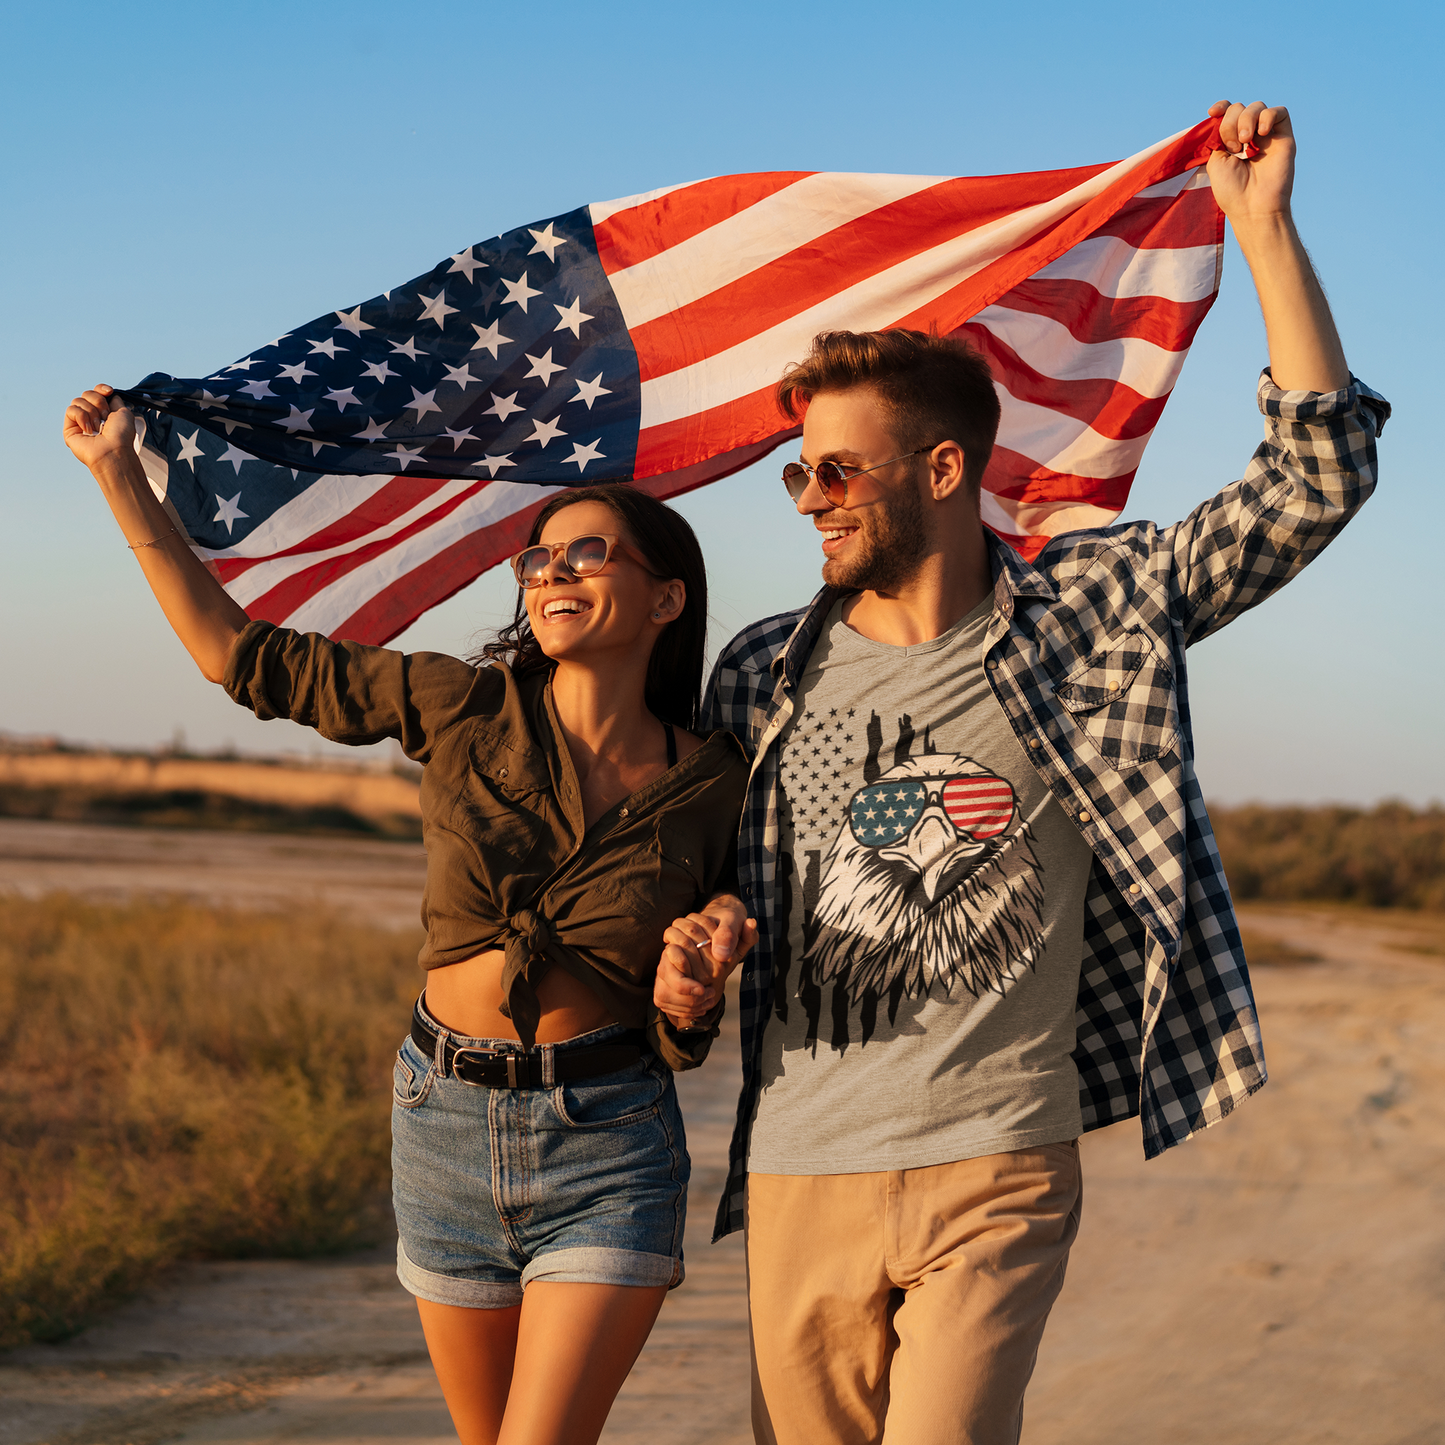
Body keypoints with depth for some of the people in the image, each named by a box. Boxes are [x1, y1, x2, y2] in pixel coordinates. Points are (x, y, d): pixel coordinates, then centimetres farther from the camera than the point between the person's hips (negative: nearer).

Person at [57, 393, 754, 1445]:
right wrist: (121, 472, 0)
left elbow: (683, 1042, 7)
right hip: (445, 1125, 2)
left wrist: (689, 998, -17)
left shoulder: (709, 783, -3)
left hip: (608, 1154, -2)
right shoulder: (465, 712, -3)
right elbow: (239, 653, 2)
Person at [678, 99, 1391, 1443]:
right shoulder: (762, 675, 8)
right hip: (800, 1175, 3)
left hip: (994, 1175, -3)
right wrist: (687, 952, -3)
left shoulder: (1091, 616, 0)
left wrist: (1262, 225, -8)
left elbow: (1316, 475, -4)